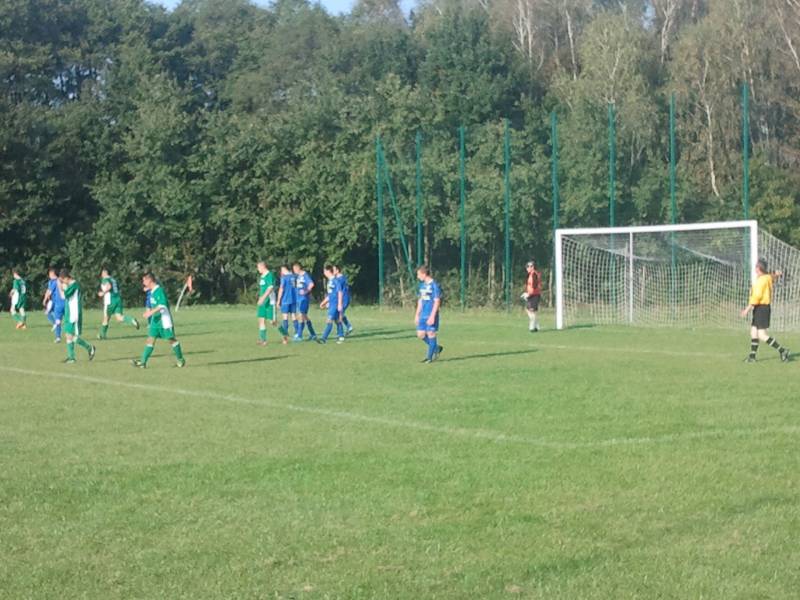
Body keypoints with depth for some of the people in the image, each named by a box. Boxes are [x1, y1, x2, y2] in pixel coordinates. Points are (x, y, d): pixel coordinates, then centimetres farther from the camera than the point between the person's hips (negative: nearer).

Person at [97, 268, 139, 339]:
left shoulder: (105, 279, -2)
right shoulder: (113, 279, 20)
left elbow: (109, 286, -23)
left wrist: (103, 293, -10)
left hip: (110, 301, -6)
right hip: (118, 299, 6)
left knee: (106, 318, 8)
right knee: (119, 318, -3)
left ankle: (102, 334, 19)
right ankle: (132, 320, -28)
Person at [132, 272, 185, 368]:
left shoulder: (159, 290, -16)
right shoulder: (152, 292, 12)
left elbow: (163, 305, -27)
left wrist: (151, 312, -28)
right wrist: (148, 311, 15)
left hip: (164, 319, -9)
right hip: (155, 320, 9)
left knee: (171, 339, 1)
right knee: (150, 339, 1)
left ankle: (181, 360, 14)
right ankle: (143, 362, -5)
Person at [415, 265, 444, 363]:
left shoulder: (434, 285, -12)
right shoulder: (422, 285, 12)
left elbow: (437, 302, -15)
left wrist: (432, 316, -19)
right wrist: (417, 315, 18)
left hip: (431, 315, -8)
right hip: (423, 315, 8)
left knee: (431, 333, -4)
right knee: (420, 334, 6)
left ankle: (429, 357, 3)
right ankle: (437, 348, 22)